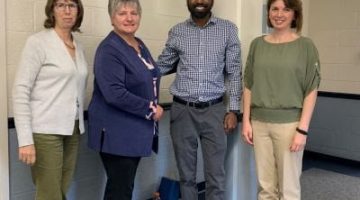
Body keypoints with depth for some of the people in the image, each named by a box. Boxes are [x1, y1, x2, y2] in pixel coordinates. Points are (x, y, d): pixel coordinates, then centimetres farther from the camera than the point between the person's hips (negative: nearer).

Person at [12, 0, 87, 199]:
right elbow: (20, 91, -12)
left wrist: (79, 126, 10)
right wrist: (25, 140, -17)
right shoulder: (38, 42, -7)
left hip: (72, 129, 6)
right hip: (46, 130, -6)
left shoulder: (79, 47, 11)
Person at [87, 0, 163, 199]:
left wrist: (153, 108, 8)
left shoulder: (139, 44, 11)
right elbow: (115, 94, -25)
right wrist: (150, 109, -16)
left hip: (135, 131, 8)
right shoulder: (109, 49, -16)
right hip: (117, 134, -8)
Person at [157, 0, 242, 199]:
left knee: (215, 175, 5)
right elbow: (161, 66, 12)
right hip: (182, 110, 1)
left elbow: (234, 72, 2)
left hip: (214, 110, -1)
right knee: (186, 174, 11)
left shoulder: (228, 29, 2)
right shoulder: (177, 31, 5)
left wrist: (233, 109, -3)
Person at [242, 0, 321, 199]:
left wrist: (302, 129, -11)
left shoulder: (305, 45, -3)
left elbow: (311, 90, -5)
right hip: (260, 122, 3)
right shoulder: (257, 44, 6)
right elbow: (249, 86, 8)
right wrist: (246, 121, 3)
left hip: (289, 123, -3)